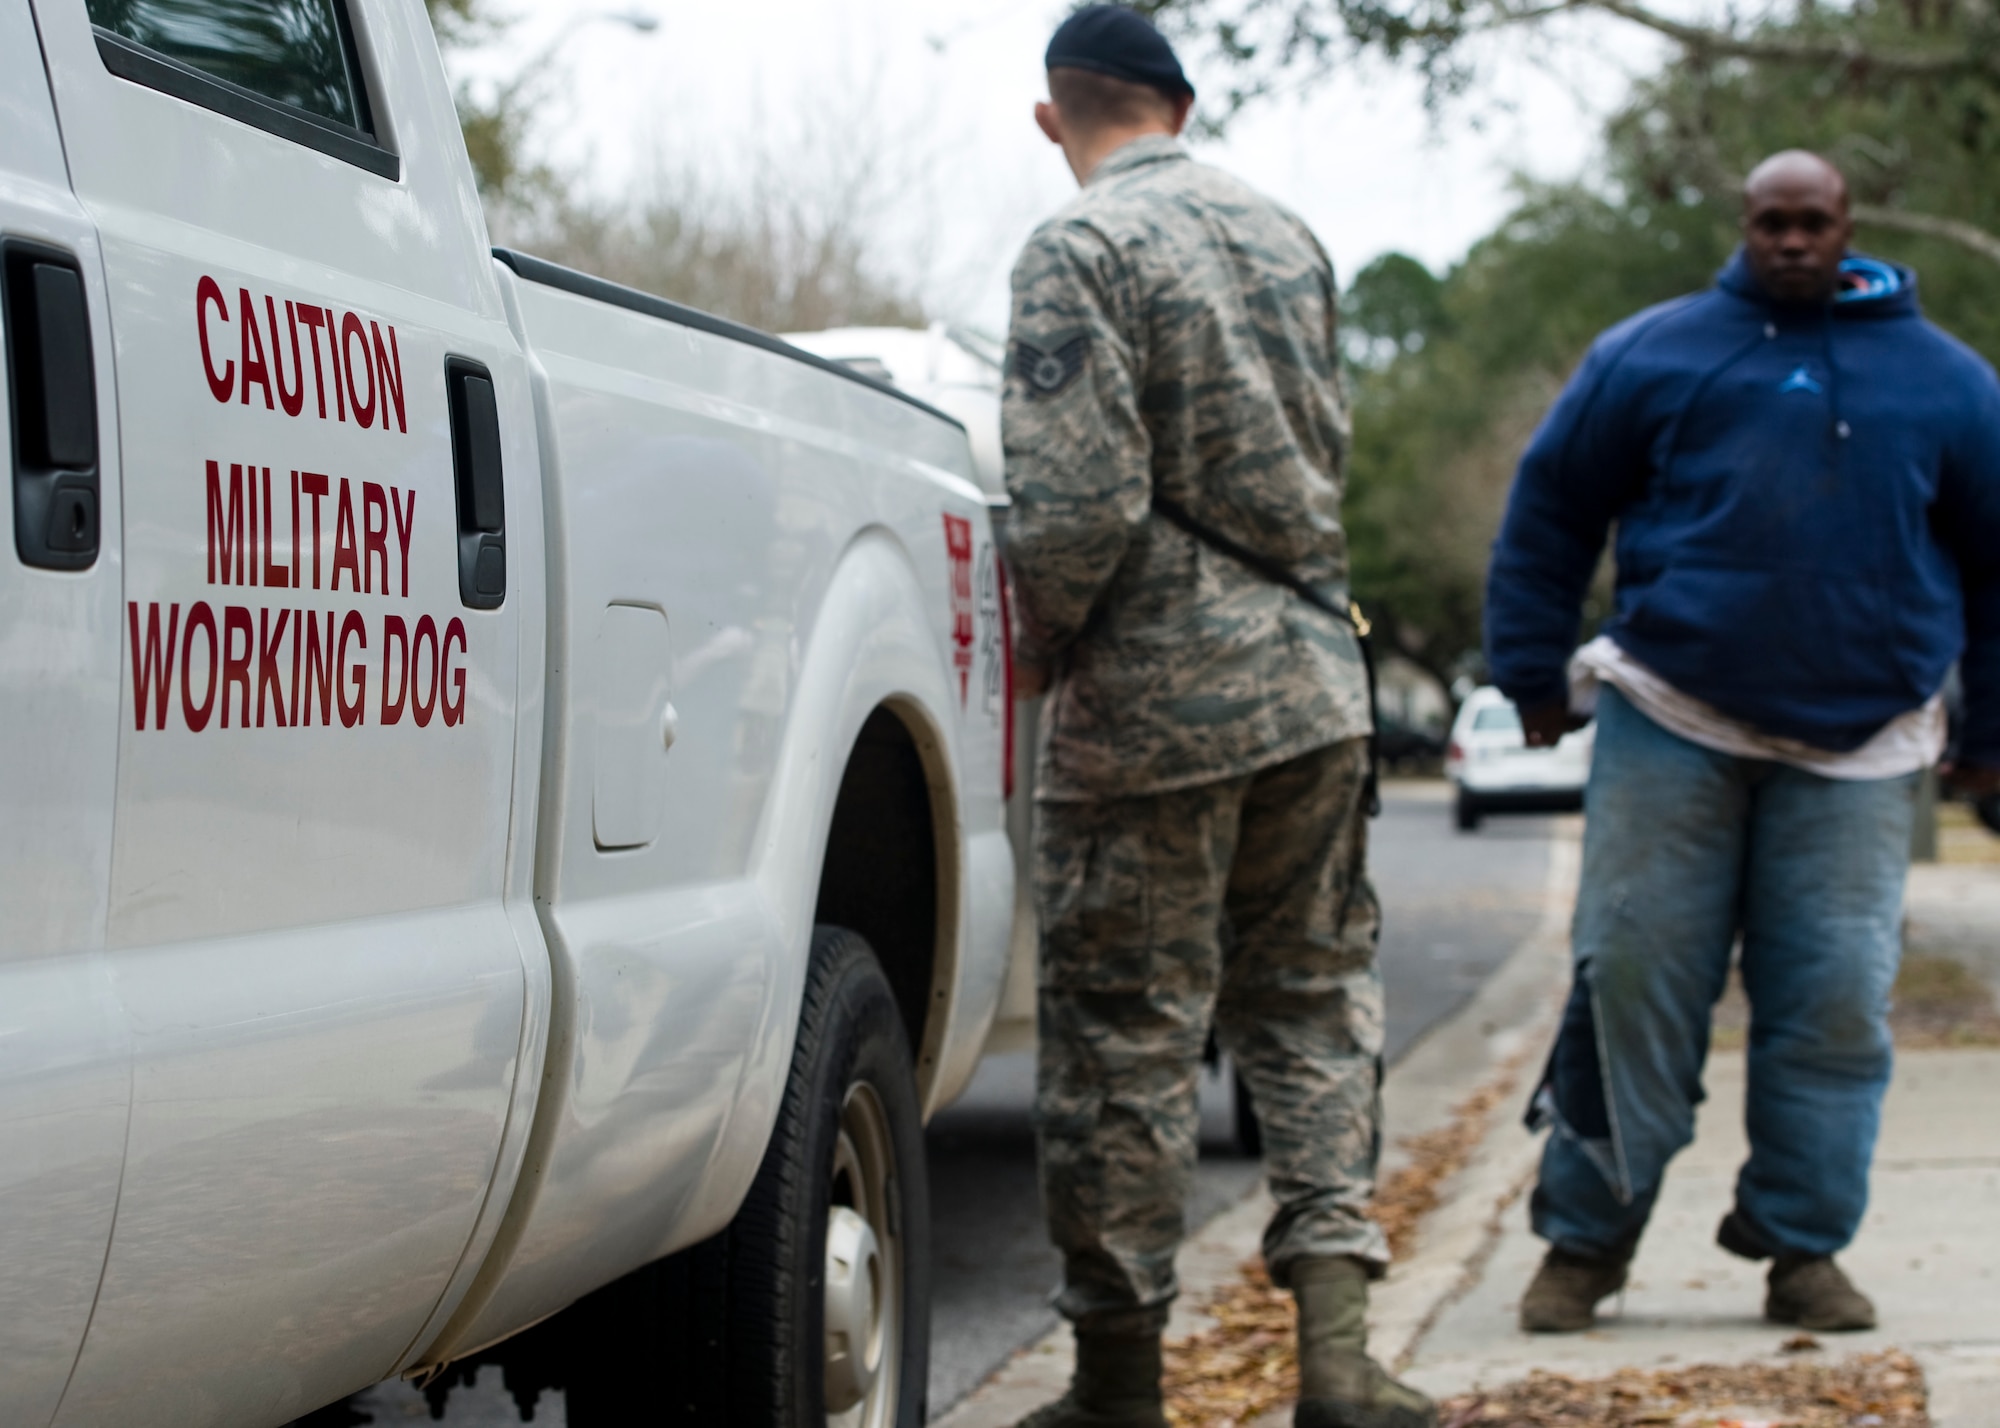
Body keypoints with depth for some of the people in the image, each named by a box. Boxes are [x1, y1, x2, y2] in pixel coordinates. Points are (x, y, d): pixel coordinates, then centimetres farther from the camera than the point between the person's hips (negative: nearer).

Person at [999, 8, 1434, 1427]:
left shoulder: (1080, 249, -11)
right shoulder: (1286, 236, 11)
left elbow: (1079, 501, -19)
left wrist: (1039, 648, -3)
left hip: (1155, 698, -6)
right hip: (1314, 678, 6)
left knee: (1126, 1031, 2)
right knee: (1313, 996, 13)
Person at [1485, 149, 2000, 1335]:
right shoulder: (1657, 353, 7)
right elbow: (1551, 506, 12)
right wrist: (1536, 672, 8)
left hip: (1857, 751, 1)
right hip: (1671, 731, -1)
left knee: (1836, 1001, -2)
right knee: (1633, 979, -3)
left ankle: (1804, 1248, 10)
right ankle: (1586, 1240, 7)